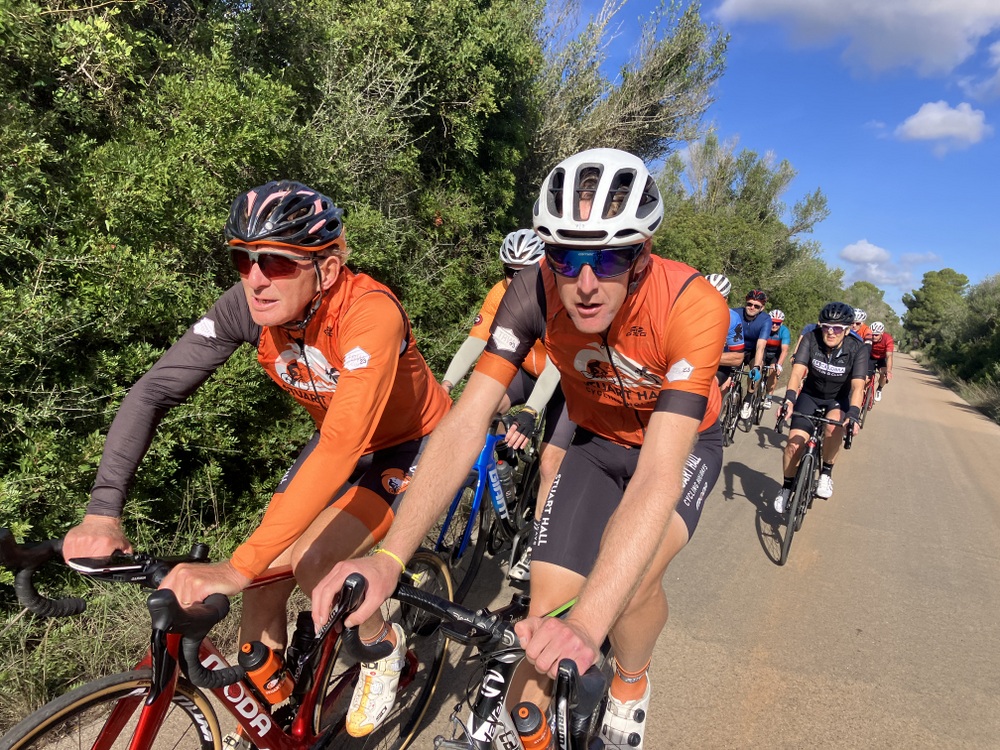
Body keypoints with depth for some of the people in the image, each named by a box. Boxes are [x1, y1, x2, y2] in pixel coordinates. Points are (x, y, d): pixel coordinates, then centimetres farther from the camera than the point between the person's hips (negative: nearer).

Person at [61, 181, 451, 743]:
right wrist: (103, 513, -29)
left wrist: (237, 568, -46)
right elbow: (153, 391, -19)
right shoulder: (250, 305, -20)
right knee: (268, 571, -4)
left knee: (310, 562, -23)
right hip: (337, 440, 5)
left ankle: (385, 646, 10)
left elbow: (340, 450, -44)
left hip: (412, 444, -5)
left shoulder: (370, 314, -36)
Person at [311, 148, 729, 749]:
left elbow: (658, 474, -44)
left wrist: (586, 623, -54)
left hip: (684, 443, -2)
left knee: (630, 580, -27)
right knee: (547, 600, -9)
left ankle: (630, 686, 8)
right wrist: (388, 557, -42)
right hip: (597, 440, 3)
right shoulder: (538, 291, -28)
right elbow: (467, 420, -32)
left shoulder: (693, 306, -36)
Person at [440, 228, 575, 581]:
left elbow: (555, 364, -38)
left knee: (549, 463, -10)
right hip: (528, 372, 4)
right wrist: (446, 383, -38)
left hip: (564, 380, -4)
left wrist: (530, 413, -50)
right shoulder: (501, 294, -16)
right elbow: (475, 342, -23)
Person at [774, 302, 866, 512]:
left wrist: (853, 414, -47)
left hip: (839, 399, 0)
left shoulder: (858, 349, -22)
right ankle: (786, 487, 10)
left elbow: (857, 386, -31)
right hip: (810, 394, 1)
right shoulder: (810, 339, -22)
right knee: (794, 443, -16)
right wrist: (789, 399, -48)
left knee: (834, 425, -35)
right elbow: (797, 372, -31)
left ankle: (826, 473, -10)